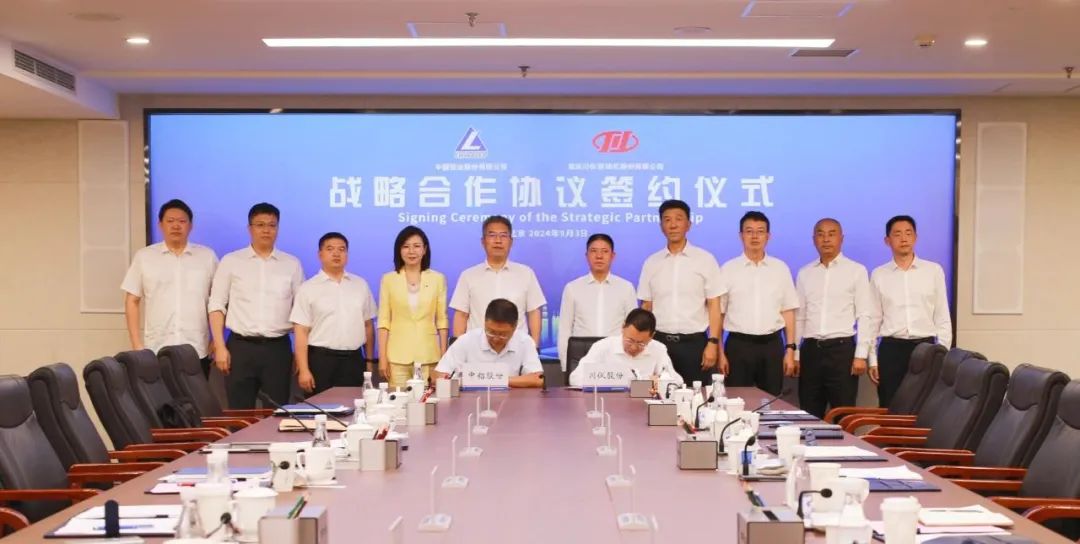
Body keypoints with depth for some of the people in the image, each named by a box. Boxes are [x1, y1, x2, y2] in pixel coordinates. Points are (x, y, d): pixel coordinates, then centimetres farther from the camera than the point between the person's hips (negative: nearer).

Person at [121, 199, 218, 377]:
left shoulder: (207, 256, 7)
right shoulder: (143, 257, 6)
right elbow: (132, 301, 7)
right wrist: (137, 344, 0)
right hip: (156, 351, 0)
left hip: (197, 352, 0)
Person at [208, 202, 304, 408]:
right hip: (241, 347, -1)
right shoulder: (230, 261, 4)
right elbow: (216, 305, 3)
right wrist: (220, 347, -5)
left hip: (278, 347, 1)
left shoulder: (292, 264, 7)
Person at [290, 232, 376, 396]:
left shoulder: (361, 285, 10)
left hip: (353, 359, 3)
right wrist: (304, 370, -11)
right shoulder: (308, 288, 0)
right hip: (321, 359, -3)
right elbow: (301, 332, -4)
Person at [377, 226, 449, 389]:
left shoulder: (438, 279, 5)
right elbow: (384, 321, 3)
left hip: (428, 355, 0)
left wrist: (444, 356, 2)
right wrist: (382, 357, -2)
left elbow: (442, 319, 7)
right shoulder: (388, 279, 4)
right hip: (397, 355, 0)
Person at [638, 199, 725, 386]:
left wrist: (713, 343, -9)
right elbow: (645, 307, 9)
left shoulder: (705, 259, 0)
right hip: (660, 342, 2)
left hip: (694, 342, -2)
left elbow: (714, 306, 0)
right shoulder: (651, 263, 7)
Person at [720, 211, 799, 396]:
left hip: (772, 345, 2)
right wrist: (719, 352, -3)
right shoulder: (728, 269, 2)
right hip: (738, 345, -1)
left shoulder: (781, 268, 7)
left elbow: (788, 312, 7)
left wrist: (790, 349, 2)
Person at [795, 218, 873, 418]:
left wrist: (861, 355, -9)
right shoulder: (804, 273, 11)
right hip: (811, 349, 3)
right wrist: (795, 354, 8)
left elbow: (864, 316, -3)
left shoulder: (856, 271, 1)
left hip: (842, 348, -3)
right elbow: (799, 316, 13)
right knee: (809, 416, 7)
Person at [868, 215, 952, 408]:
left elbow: (942, 317, 6)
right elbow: (874, 320, 7)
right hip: (891, 349, 0)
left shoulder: (934, 271, 4)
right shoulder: (878, 275, 5)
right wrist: (873, 360, 2)